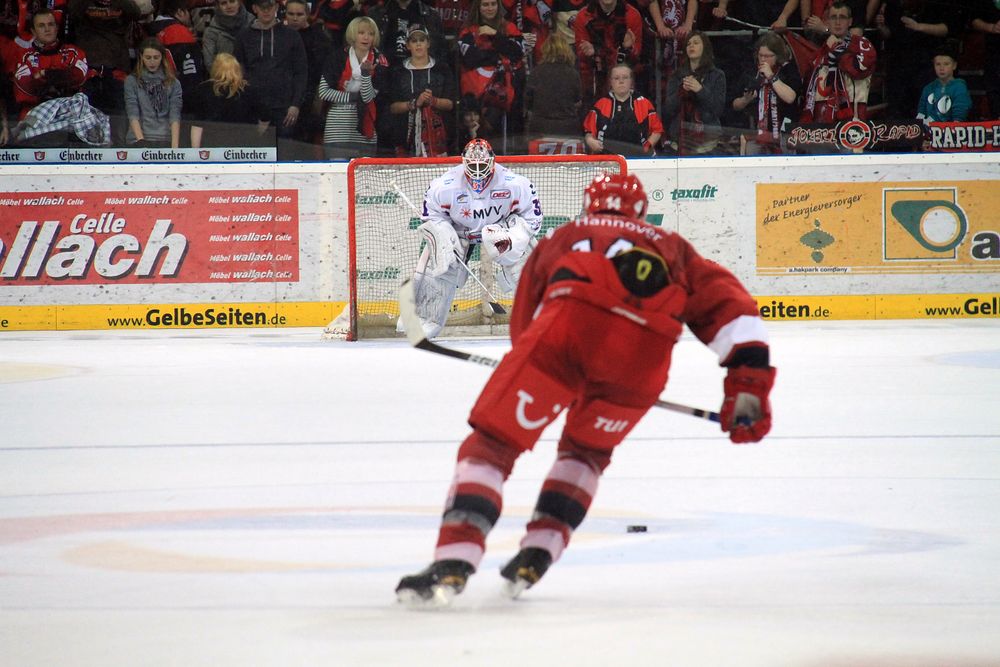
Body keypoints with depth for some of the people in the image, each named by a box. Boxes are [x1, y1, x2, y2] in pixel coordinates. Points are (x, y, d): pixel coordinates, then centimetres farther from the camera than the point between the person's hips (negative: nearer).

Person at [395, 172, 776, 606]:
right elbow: (730, 304, 23)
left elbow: (523, 323, 41)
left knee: (491, 442, 3)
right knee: (587, 450, 30)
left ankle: (453, 562, -17)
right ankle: (536, 557, 19)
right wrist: (748, 384, 16)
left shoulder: (563, 238, 38)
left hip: (569, 321, -2)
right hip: (645, 349, 2)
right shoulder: (671, 249, 38)